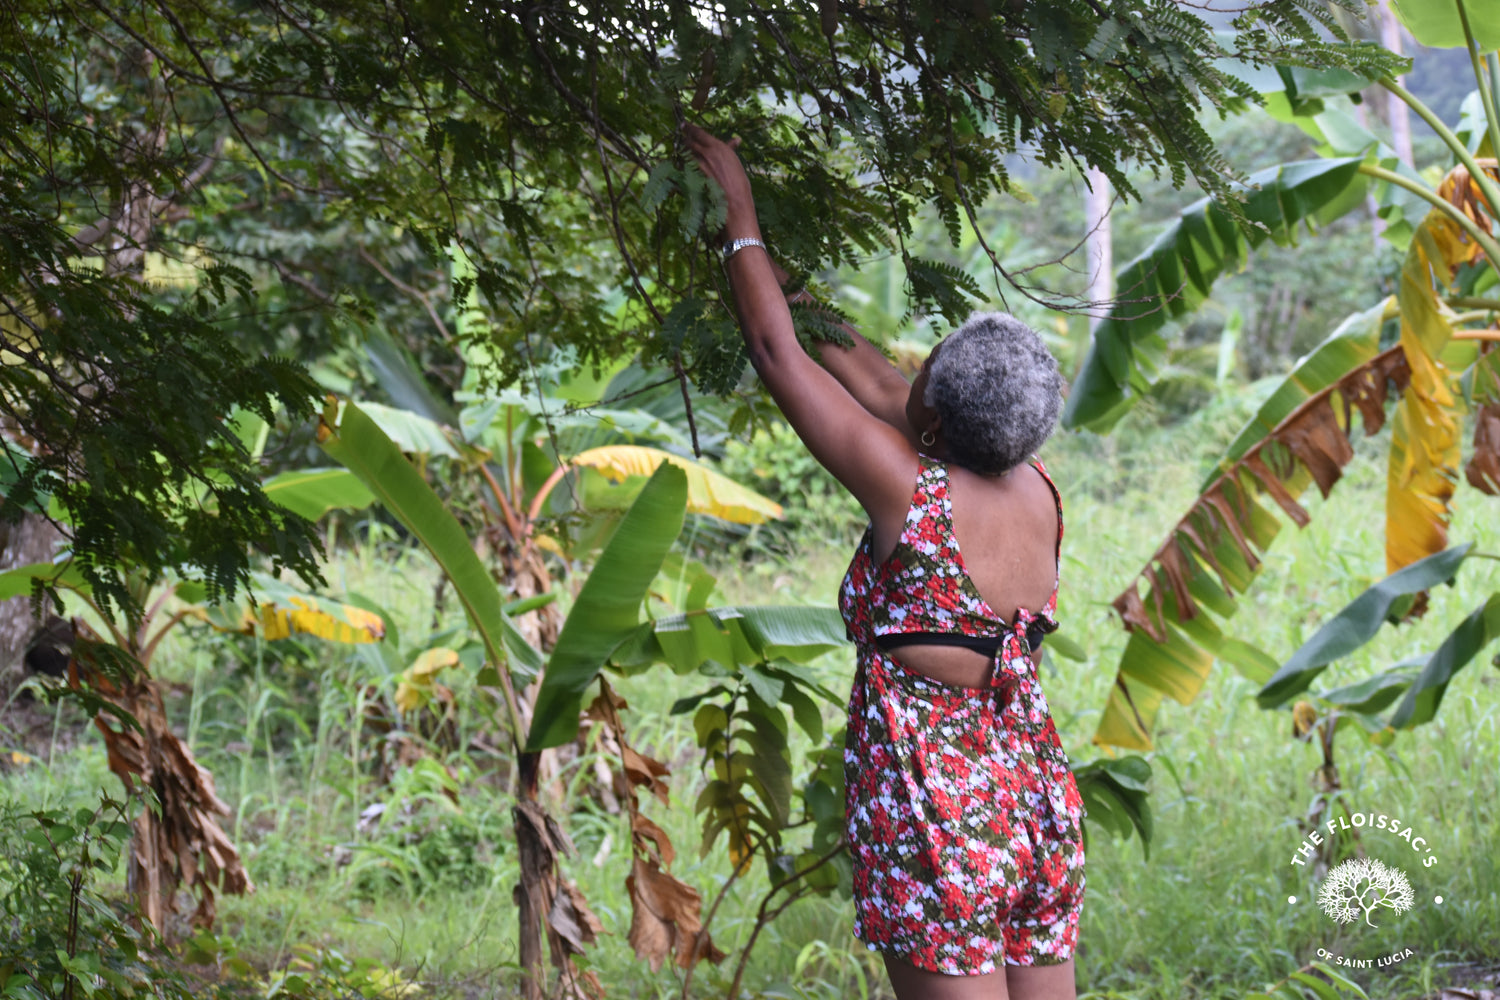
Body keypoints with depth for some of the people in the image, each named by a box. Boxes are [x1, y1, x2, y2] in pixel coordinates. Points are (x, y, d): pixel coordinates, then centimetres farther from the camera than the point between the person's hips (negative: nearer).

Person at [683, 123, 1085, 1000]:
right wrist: (797, 294, 31)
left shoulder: (909, 489, -12)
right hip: (1041, 806, 7)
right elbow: (881, 388, 20)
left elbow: (778, 355, -2)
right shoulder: (1039, 496, 5)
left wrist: (741, 213, 10)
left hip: (935, 820, -7)